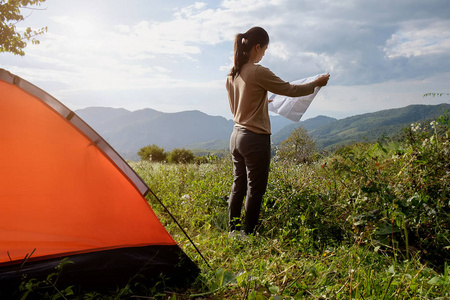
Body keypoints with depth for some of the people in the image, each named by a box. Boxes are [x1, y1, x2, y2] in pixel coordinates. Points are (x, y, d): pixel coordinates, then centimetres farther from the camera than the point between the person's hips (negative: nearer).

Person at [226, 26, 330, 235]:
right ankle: (249, 234, 13)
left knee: (238, 186, 16)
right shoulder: (258, 72, -15)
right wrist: (317, 83, 7)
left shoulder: (232, 75, 9)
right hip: (255, 139, -8)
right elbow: (291, 90, -9)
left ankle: (232, 231, 26)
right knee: (255, 189, 4)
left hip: (236, 136, 8)